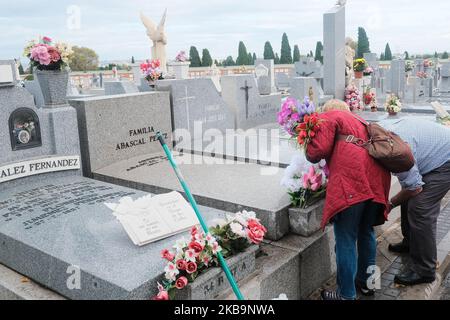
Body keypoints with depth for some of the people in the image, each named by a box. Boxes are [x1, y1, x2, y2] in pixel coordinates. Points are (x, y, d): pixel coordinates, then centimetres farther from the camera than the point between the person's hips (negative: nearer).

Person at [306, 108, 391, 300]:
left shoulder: (327, 118, 7)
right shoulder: (356, 120, 31)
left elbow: (319, 149, -6)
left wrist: (309, 153, 13)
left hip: (350, 185, -8)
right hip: (377, 182, 8)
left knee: (346, 240, 1)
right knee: (366, 231, 23)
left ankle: (347, 295, 10)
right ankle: (366, 281, 37)